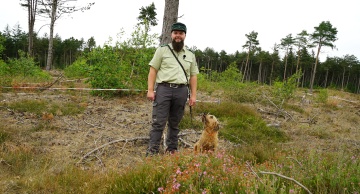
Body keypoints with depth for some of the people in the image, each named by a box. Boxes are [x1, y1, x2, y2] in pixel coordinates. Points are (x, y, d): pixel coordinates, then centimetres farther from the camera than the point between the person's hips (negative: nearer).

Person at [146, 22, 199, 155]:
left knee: (175, 123, 11)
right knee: (158, 122, -5)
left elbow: (193, 76, 14)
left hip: (181, 91, 3)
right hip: (163, 89, -3)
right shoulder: (162, 50, 5)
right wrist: (150, 89, -7)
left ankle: (172, 150, 22)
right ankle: (152, 151, 0)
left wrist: (193, 95, 7)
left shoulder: (190, 55, 15)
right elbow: (153, 70, 1)